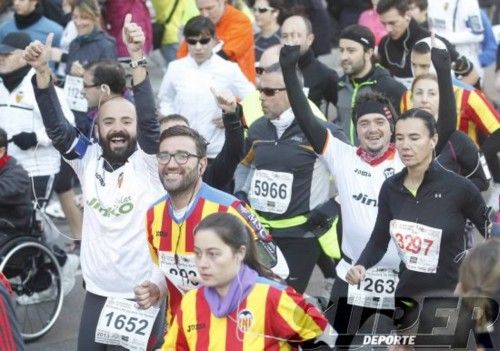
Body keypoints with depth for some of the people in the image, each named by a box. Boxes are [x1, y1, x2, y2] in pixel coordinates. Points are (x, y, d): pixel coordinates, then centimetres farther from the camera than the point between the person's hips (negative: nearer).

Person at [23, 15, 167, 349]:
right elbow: (56, 126, -8)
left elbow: (149, 118, -23)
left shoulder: (148, 162, -8)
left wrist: (137, 57, -37)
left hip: (145, 295, -3)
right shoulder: (89, 160, 2)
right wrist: (42, 70, -23)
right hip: (97, 294, 3)